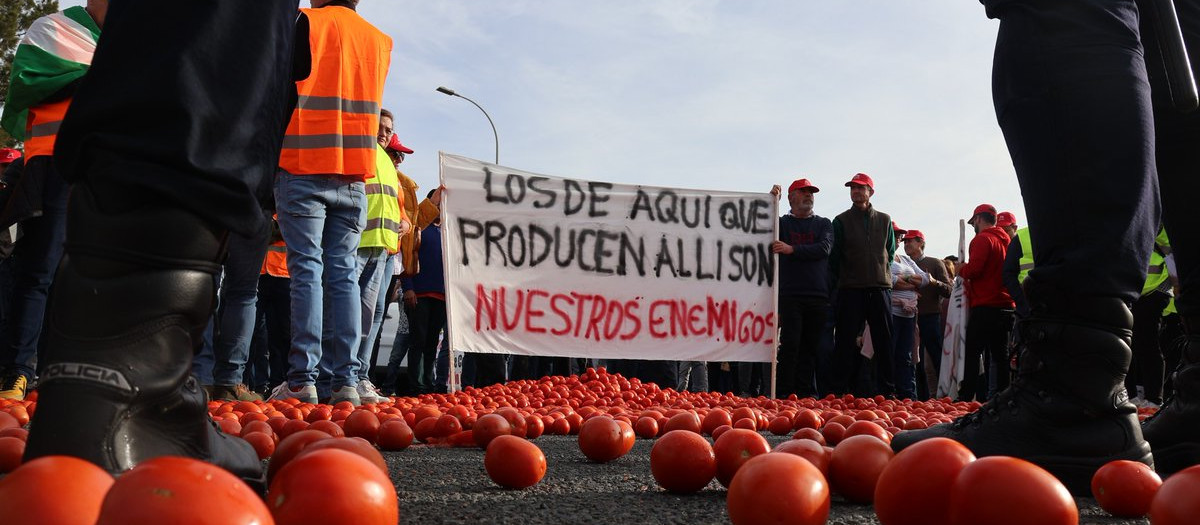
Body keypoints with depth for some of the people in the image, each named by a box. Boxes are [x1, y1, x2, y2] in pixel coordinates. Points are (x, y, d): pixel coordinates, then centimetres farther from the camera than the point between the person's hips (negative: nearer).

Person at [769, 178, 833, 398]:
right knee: (790, 345, -7)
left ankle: (806, 392, 9)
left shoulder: (824, 224, 15)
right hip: (790, 295, -2)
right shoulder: (781, 222, 13)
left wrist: (792, 249, -15)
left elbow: (824, 248, -3)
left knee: (811, 346, 4)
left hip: (819, 295, 2)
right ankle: (784, 392, -5)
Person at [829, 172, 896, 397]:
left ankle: (888, 389, 8)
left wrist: (882, 275, 9)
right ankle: (839, 389, 2)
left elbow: (890, 252, 18)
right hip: (851, 289, -2)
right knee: (846, 342, -1)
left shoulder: (884, 220, 12)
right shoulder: (841, 221, 5)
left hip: (880, 287, 2)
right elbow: (834, 256, 3)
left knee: (885, 341, 3)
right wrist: (842, 279, 0)